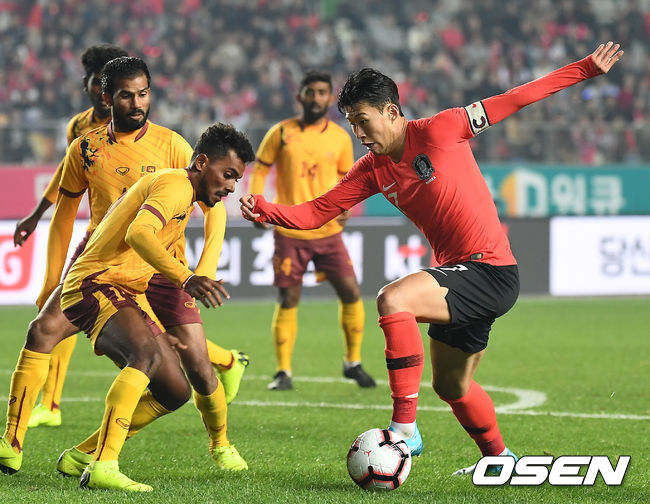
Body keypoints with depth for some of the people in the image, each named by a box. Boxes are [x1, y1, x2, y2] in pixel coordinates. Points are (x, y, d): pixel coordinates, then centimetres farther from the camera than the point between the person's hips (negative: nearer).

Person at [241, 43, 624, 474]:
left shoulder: (439, 131, -10)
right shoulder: (372, 170, 8)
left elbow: (514, 100, -6)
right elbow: (316, 213, 5)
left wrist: (588, 69, -6)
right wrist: (265, 211, -14)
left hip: (492, 272, -9)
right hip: (458, 274, 9)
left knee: (393, 300, -27)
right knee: (451, 385, 21)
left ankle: (405, 428, -25)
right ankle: (499, 458, 45)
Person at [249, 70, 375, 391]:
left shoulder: (340, 138, 4)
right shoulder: (281, 134, -1)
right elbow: (259, 168, 7)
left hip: (328, 231, 2)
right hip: (289, 233, -2)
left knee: (350, 292, -4)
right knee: (287, 301, -2)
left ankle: (353, 362, 14)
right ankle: (283, 372, 8)